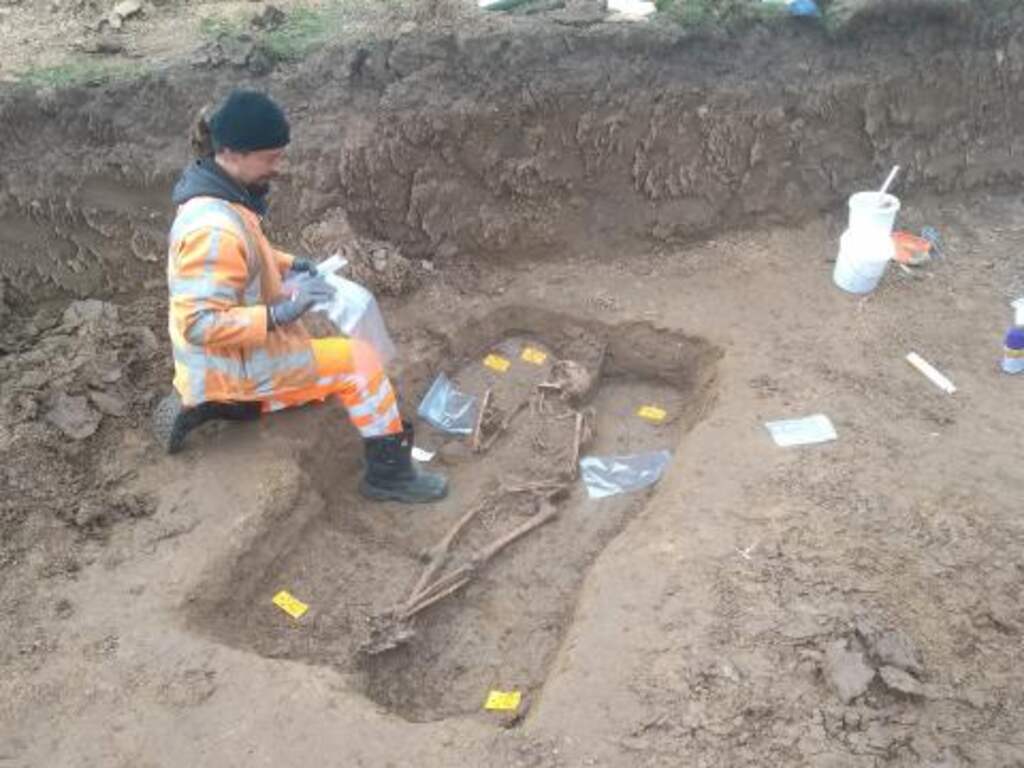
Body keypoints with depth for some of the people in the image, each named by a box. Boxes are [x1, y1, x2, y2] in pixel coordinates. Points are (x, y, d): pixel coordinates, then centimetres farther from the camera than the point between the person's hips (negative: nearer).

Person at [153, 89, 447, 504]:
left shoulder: (218, 193, 0)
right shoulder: (213, 229, -31)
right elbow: (200, 325, -33)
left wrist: (287, 264, 2)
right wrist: (281, 312, -33)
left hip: (235, 353, 10)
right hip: (233, 362, -10)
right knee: (358, 361, -8)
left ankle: (206, 404, 18)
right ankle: (390, 470, 4)